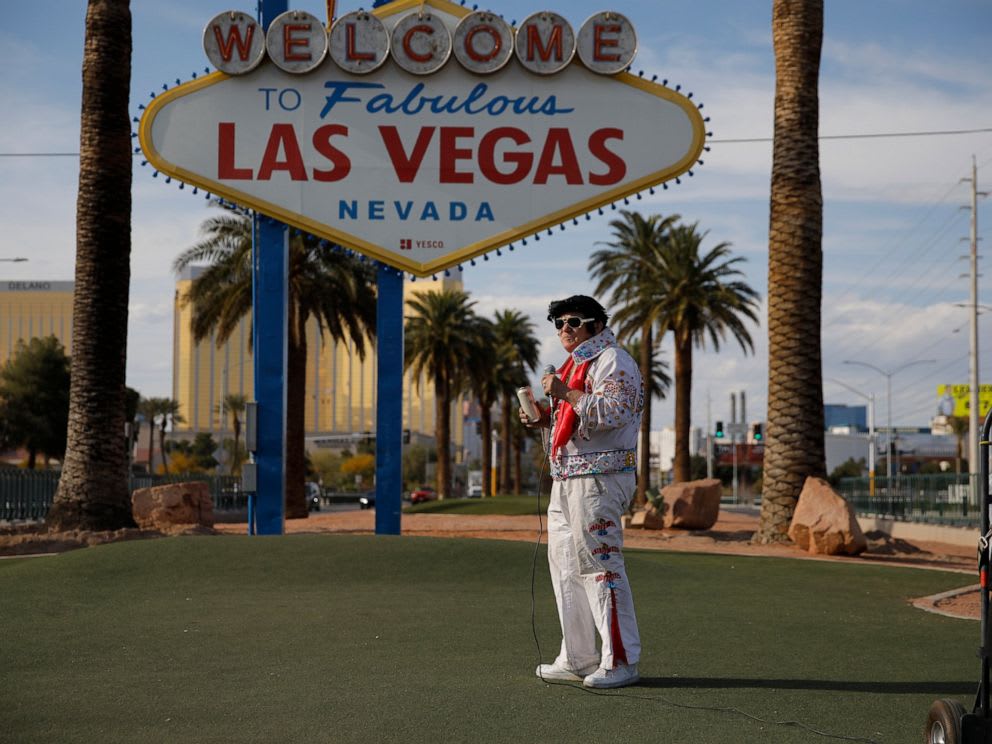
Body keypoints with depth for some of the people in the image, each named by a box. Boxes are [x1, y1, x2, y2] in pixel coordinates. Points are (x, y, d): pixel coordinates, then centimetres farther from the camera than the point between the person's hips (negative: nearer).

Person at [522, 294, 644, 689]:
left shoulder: (613, 361, -7)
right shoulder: (575, 364, 23)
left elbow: (613, 413, -21)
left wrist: (566, 393, -24)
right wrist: (544, 417, 13)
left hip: (599, 477, -10)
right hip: (566, 478, 10)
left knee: (599, 563, -11)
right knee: (564, 564, 11)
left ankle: (620, 661, -7)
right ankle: (577, 658, 18)